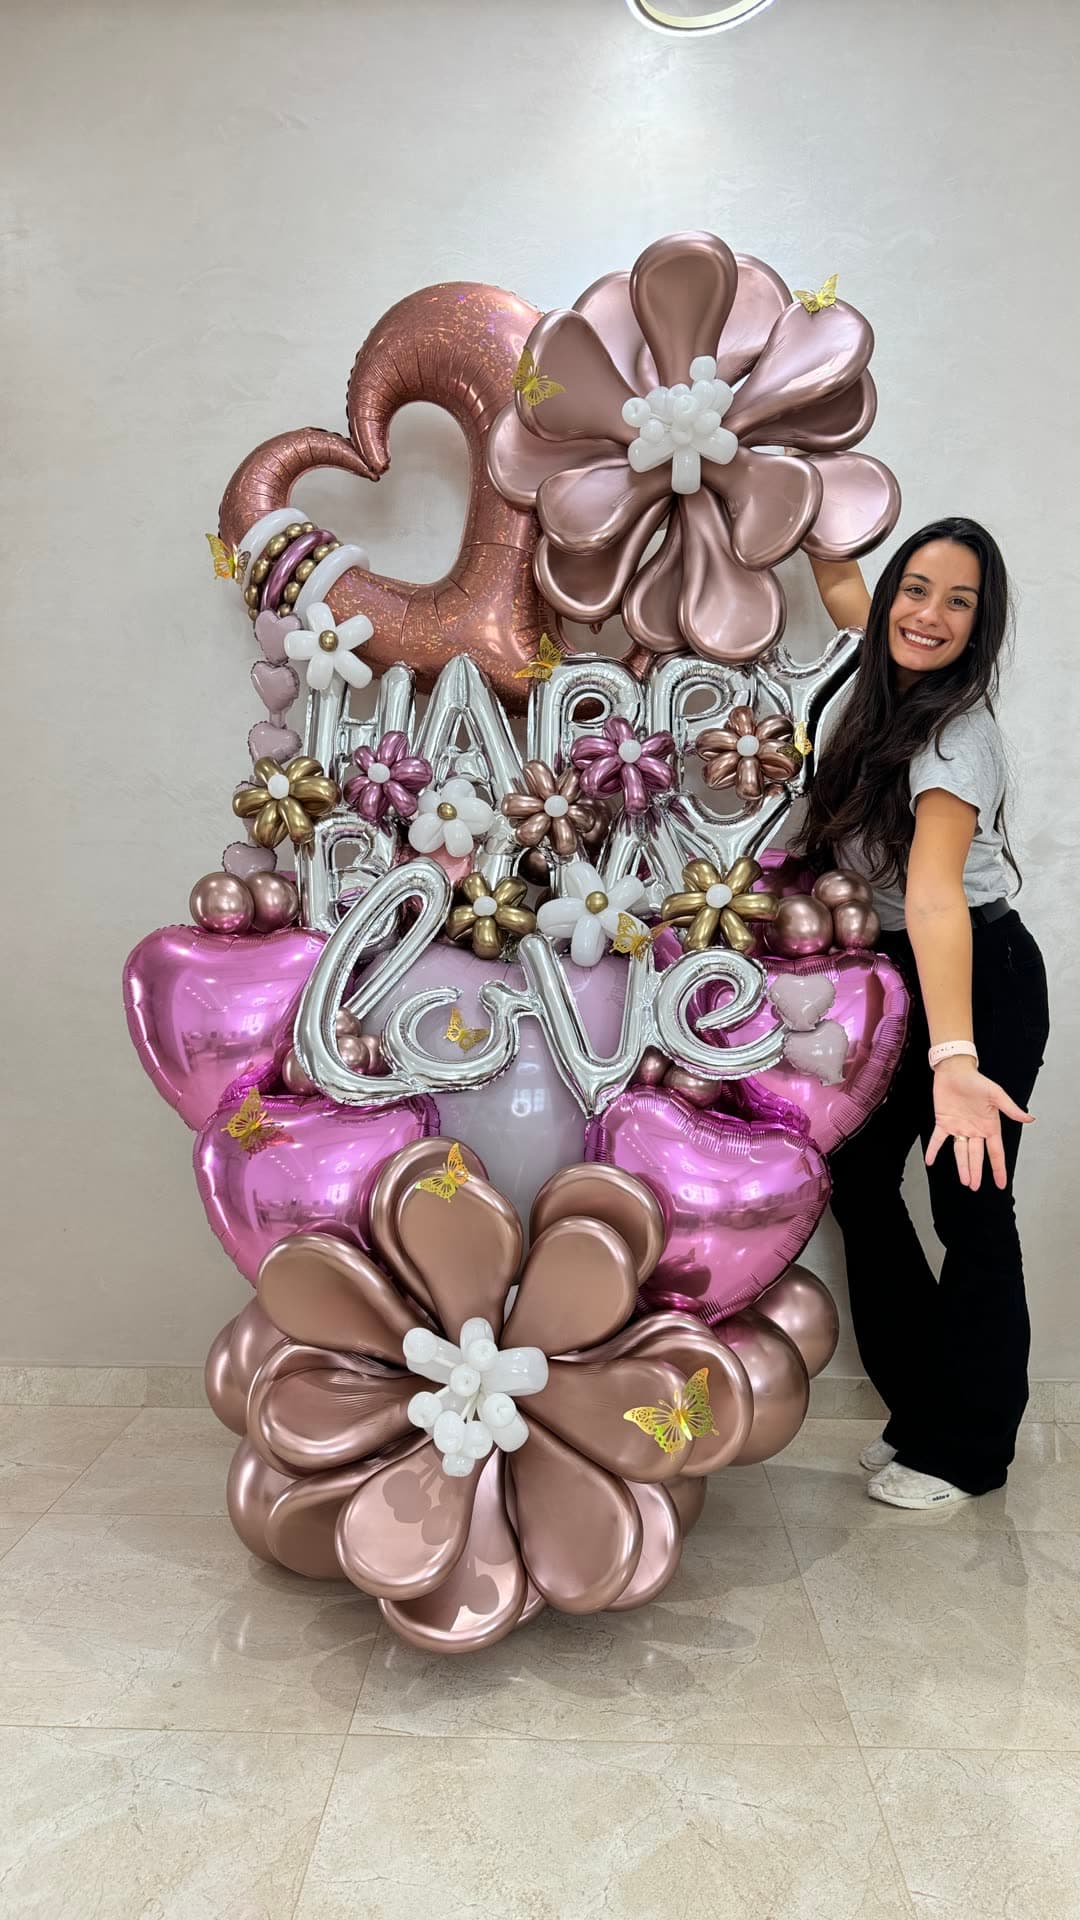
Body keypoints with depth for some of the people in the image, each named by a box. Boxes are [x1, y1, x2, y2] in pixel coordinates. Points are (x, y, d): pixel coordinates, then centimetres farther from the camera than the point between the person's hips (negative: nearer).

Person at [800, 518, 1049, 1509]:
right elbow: (842, 588, 20)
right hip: (895, 978, 8)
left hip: (981, 982, -8)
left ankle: (966, 1449, 20)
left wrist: (955, 1060, -48)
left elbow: (934, 894, -39)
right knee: (857, 1176, 6)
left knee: (970, 1209, 1)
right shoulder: (887, 683, -2)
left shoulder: (958, 730, -24)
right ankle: (922, 1408, 24)